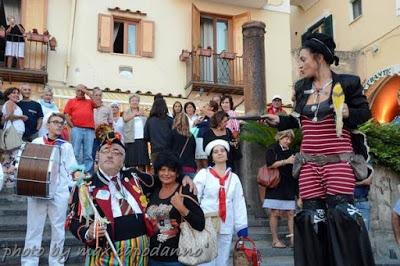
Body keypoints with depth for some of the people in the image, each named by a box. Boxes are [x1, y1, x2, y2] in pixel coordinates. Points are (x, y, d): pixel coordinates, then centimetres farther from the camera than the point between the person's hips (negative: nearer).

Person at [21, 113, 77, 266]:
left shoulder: (66, 146, 8)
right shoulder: (36, 142, 9)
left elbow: (72, 171, 6)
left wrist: (72, 191, -1)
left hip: (59, 192, 0)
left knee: (58, 229, 5)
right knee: (34, 228, 2)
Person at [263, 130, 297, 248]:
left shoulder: (291, 152, 20)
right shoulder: (272, 149, 2)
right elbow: (270, 164, -14)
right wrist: (286, 161, -16)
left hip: (289, 187, 5)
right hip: (275, 186, -5)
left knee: (290, 213, -1)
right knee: (275, 213, -3)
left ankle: (293, 239, 0)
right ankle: (275, 240, 4)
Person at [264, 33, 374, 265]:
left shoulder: (347, 83, -3)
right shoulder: (301, 87, 12)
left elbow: (365, 113, 2)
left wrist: (348, 112, -17)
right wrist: (278, 120, 10)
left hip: (339, 160, -4)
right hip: (309, 162, 5)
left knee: (341, 213, -11)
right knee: (311, 215, 3)